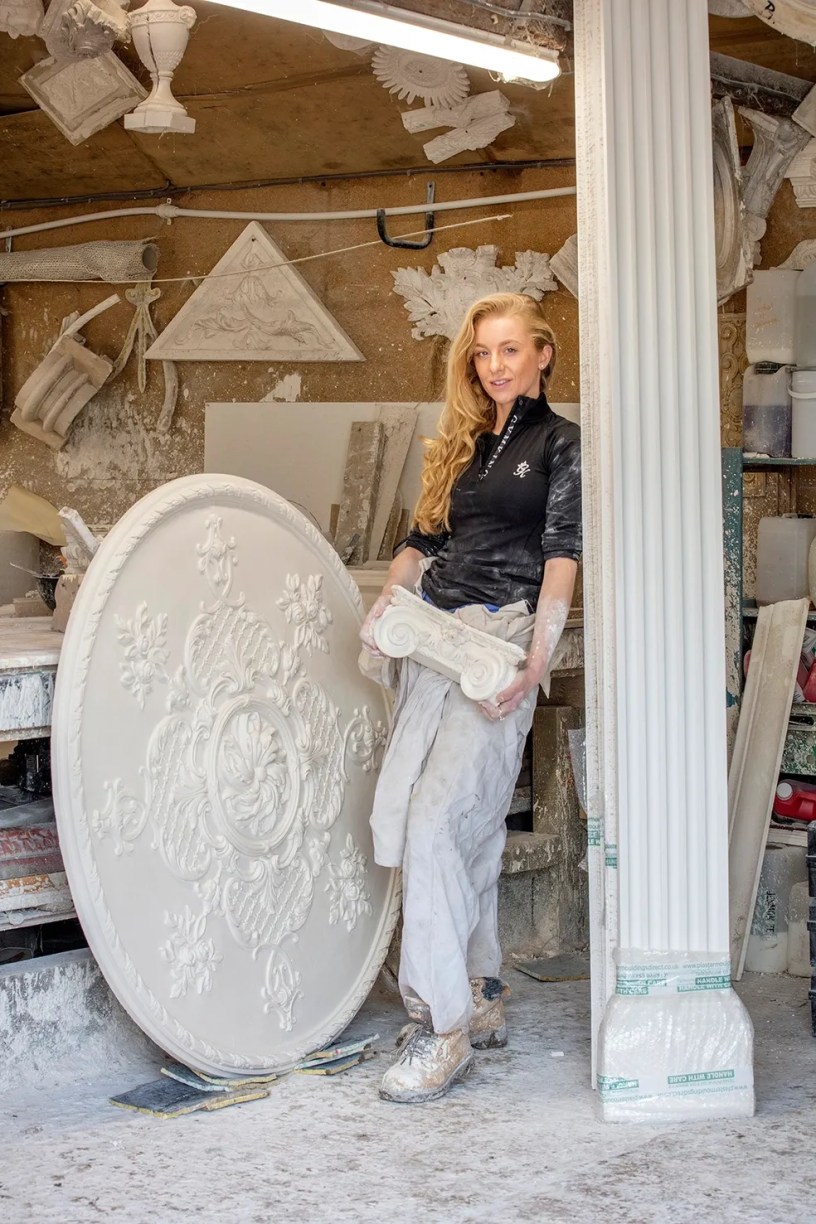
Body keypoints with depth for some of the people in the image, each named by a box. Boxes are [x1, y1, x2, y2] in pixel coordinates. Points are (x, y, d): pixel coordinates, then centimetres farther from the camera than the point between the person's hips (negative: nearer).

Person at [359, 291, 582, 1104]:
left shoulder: (560, 442, 3)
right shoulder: (459, 444, 21)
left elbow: (560, 555, -7)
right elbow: (419, 543, 20)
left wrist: (539, 656, -18)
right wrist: (381, 610, 4)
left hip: (499, 640, -6)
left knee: (436, 819, -16)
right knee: (472, 830, 8)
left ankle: (443, 1024, -11)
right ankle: (480, 1001, 18)